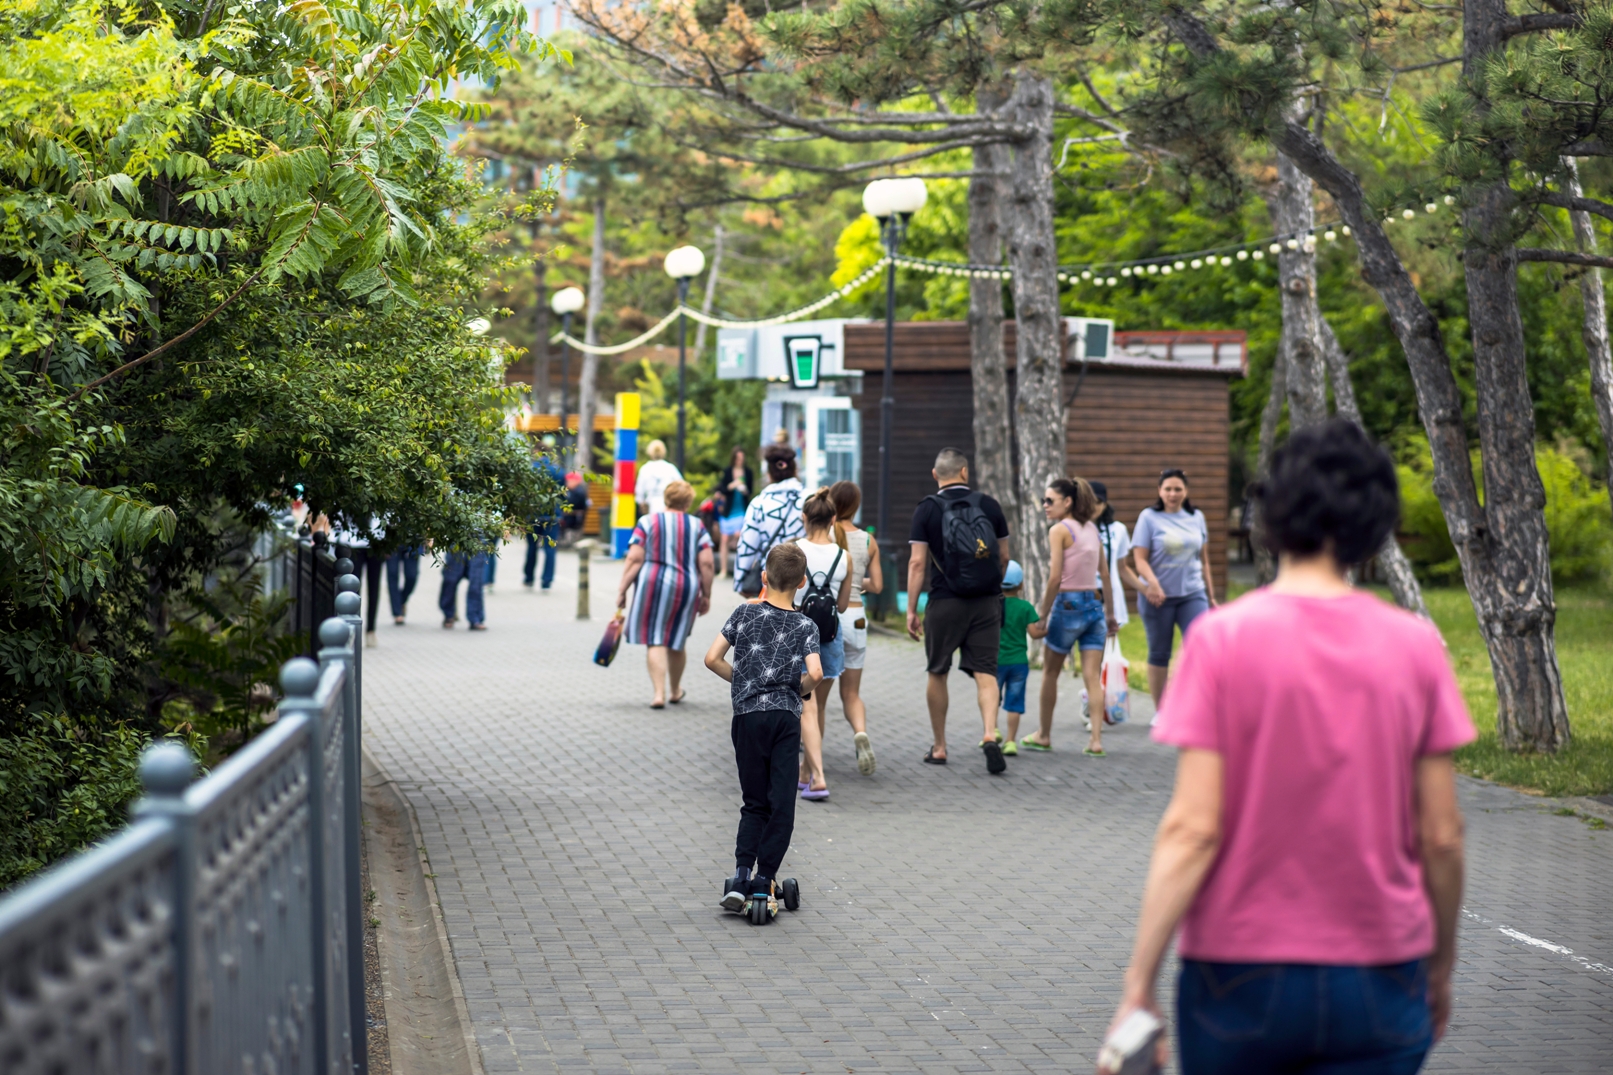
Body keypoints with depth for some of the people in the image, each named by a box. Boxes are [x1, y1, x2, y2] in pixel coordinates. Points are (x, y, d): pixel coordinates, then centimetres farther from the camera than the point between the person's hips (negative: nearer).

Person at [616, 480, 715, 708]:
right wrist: (706, 596, 7)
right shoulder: (697, 526, 5)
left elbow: (634, 560, -6)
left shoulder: (647, 522, 2)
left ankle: (659, 694, -12)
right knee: (676, 642, 17)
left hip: (653, 586, -2)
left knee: (655, 641, 0)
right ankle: (675, 691, 31)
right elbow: (706, 564, -1)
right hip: (687, 587, 2)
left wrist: (622, 590, -3)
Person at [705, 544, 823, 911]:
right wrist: (798, 689, 7)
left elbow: (712, 659, -1)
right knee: (782, 804, 6)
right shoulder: (805, 626, 0)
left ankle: (740, 877, -4)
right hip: (786, 716, -1)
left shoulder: (745, 613, 3)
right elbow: (815, 673, -14)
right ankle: (764, 880, 2)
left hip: (748, 715, 2)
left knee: (754, 802, 11)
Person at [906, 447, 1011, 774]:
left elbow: (917, 563, -6)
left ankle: (939, 748, 18)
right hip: (987, 602, 2)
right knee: (985, 671, 1)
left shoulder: (927, 509, -3)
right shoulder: (989, 505, 4)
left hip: (945, 602, -1)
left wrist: (911, 610, -3)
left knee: (937, 673, 12)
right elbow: (1004, 557, 9)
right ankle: (990, 734, -21)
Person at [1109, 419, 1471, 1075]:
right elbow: (1442, 835, 1)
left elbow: (1193, 829, -14)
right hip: (1380, 983, 1)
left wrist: (1138, 986, -10)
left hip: (1241, 976, -1)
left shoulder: (1221, 638, -8)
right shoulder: (1416, 645, -1)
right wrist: (1441, 969, 15)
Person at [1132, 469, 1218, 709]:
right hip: (1158, 597, -2)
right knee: (1159, 654, 6)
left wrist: (1210, 595, 17)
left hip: (1192, 594, 2)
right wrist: (1152, 583, -26)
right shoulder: (1149, 517, -1)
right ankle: (1160, 712, 17)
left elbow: (1203, 560, 17)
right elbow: (1140, 558, -8)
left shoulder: (1196, 517, 10)